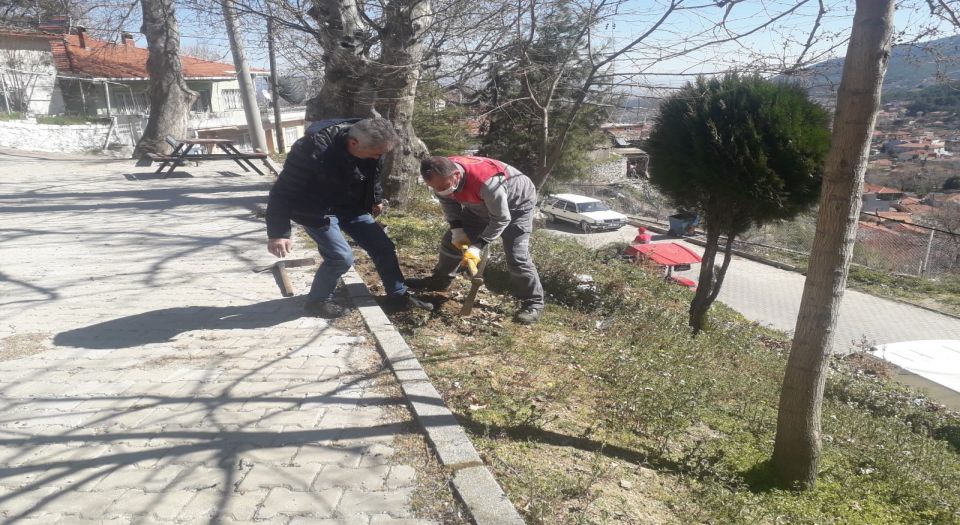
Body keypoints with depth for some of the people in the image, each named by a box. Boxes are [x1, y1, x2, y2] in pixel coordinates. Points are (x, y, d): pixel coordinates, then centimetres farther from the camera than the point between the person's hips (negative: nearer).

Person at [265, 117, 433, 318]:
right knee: (341, 256, -18)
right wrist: (278, 233, -28)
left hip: (351, 207, 6)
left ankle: (399, 296, 20)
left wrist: (376, 199, 14)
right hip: (317, 211, -6)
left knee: (384, 247, 3)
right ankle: (317, 302, 7)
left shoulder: (369, 144, -14)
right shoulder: (314, 150, -34)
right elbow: (284, 191, -28)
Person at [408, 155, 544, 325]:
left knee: (516, 256, -18)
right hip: (480, 206, 7)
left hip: (516, 205, -7)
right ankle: (440, 280, 30)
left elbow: (501, 219, -33)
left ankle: (533, 303, -2)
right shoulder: (441, 176, -25)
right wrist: (457, 229, -16)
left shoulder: (487, 182, -45)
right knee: (451, 240, 8)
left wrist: (477, 246, -35)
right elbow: (448, 202, -4)